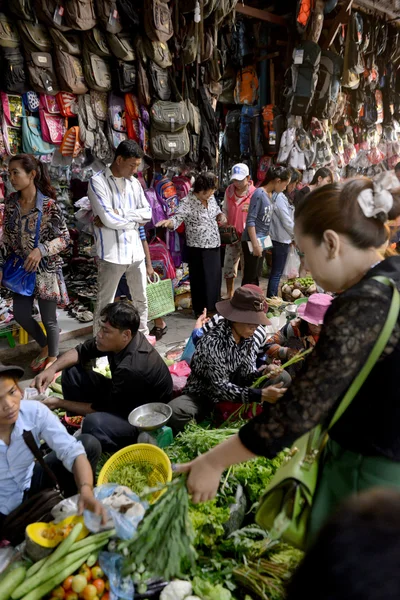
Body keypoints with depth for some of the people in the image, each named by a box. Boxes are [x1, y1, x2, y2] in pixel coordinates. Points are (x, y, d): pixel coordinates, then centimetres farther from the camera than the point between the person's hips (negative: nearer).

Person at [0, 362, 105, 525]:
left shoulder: (33, 411, -23)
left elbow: (72, 450, -27)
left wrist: (86, 492, -44)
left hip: (30, 484, 4)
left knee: (89, 444, -15)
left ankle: (78, 512, 4)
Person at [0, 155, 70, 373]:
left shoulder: (49, 205, -15)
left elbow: (64, 238, -11)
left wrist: (41, 250, -25)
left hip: (45, 270, -5)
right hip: (20, 269, 6)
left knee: (49, 319, 5)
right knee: (20, 314, 11)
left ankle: (53, 359, 30)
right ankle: (44, 346, 37)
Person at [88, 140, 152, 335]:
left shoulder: (134, 182, 11)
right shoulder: (98, 181, -8)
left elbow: (147, 213, 4)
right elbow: (108, 219, -18)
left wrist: (119, 214, -10)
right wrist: (134, 219, -3)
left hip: (135, 251, 7)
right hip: (112, 253, -6)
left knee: (141, 299, 17)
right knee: (105, 304, 4)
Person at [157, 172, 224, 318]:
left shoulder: (211, 198, 5)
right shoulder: (188, 202, -16)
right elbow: (177, 219, -25)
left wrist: (220, 215, -1)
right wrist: (168, 222, -47)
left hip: (214, 246, 7)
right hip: (198, 248, -7)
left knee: (215, 277, 15)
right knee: (200, 279, 1)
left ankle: (213, 307, 32)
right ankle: (200, 311, 16)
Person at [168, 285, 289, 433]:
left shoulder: (258, 334, -10)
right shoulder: (212, 341, -28)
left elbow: (246, 375, -2)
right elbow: (220, 387, -28)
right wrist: (260, 395, -37)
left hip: (237, 394, 5)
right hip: (204, 397, -5)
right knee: (175, 412, -35)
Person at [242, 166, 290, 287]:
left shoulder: (272, 194, 6)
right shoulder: (259, 194, -18)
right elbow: (250, 221, -20)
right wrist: (255, 244, -21)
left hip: (263, 241, 8)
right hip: (252, 241, -8)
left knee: (255, 276, 17)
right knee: (249, 277, -1)